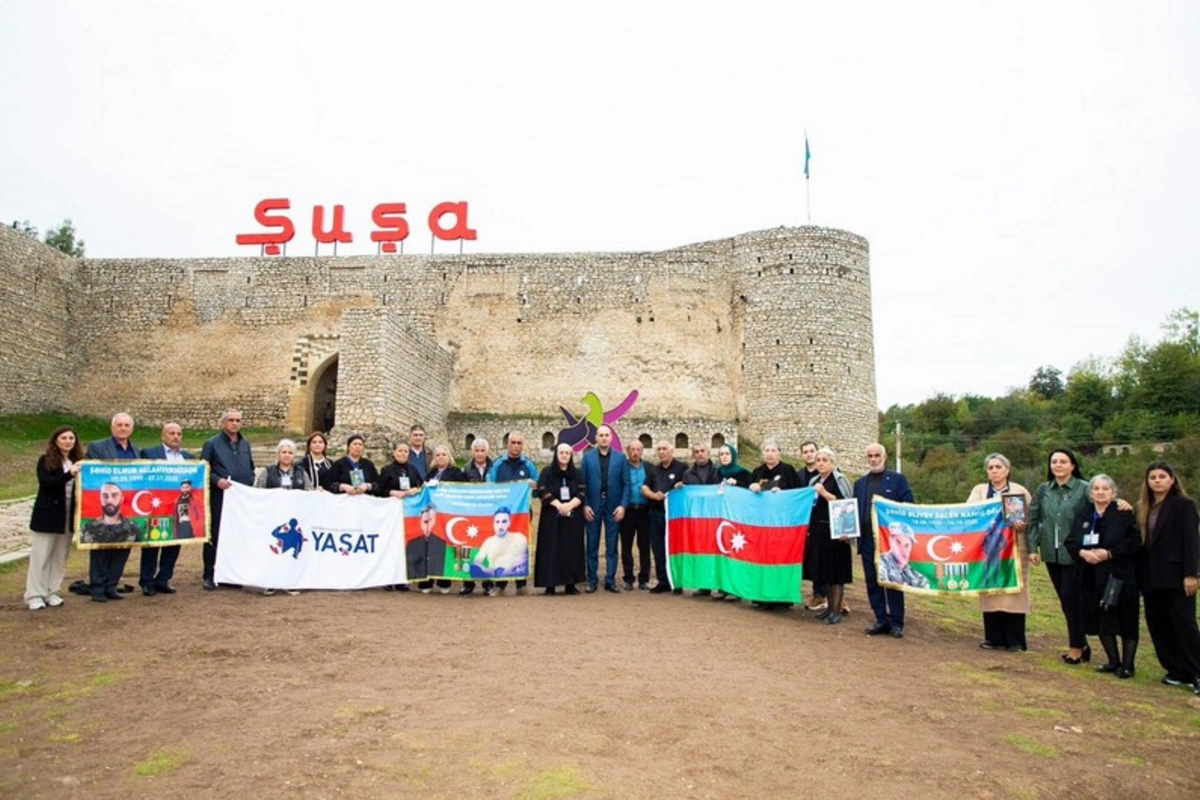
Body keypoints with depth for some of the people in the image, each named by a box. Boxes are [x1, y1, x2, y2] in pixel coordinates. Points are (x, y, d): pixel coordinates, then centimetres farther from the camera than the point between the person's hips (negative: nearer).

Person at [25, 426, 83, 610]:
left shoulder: (78, 461, 7)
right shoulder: (46, 460, -4)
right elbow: (45, 483, -18)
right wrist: (69, 474, -29)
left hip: (68, 516, 4)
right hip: (47, 516, -4)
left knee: (60, 556, 8)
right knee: (40, 556, 2)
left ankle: (53, 592, 17)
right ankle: (35, 595, 8)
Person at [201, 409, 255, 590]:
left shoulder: (245, 444, 14)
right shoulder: (212, 444, 1)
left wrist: (249, 485, 7)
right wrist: (217, 481, -17)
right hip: (219, 497, -4)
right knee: (215, 536, 0)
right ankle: (210, 575, 9)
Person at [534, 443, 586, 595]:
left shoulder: (577, 474, 11)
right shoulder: (547, 472, 4)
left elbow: (582, 493, 2)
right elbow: (542, 492, -8)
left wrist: (569, 505, -16)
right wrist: (559, 505, -19)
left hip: (573, 517, 3)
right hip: (552, 517, -2)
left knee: (572, 549, 1)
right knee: (552, 549, -4)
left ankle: (571, 583, 6)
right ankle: (550, 584, -1)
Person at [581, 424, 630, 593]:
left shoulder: (620, 457, 3)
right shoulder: (587, 457, 3)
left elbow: (626, 483, 1)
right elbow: (582, 483, 2)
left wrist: (622, 505, -7)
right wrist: (585, 505, -6)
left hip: (613, 507, 0)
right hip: (593, 506, 0)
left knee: (612, 546, 6)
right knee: (592, 546, 6)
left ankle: (610, 580, 13)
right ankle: (592, 580, 14)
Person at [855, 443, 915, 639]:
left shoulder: (898, 480, 1)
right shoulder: (860, 483, 14)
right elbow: (855, 510, 12)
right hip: (867, 540, 4)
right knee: (872, 582, 7)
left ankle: (896, 622, 12)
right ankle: (881, 620, 17)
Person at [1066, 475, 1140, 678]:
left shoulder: (1124, 514, -4)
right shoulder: (1083, 514, 9)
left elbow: (1135, 541, -12)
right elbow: (1070, 541, 8)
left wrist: (1109, 553, -19)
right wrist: (1083, 552, -11)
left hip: (1118, 576, -4)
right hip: (1091, 578, 4)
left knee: (1125, 621, 1)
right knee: (1101, 620, 9)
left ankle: (1127, 665, 12)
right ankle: (1114, 661, 22)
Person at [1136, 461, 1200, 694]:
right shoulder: (1143, 508, 12)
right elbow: (1138, 542, 11)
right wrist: (1140, 574, 5)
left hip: (1176, 576, -6)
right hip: (1150, 577, 6)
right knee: (1158, 625, 8)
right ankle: (1176, 670, 17)